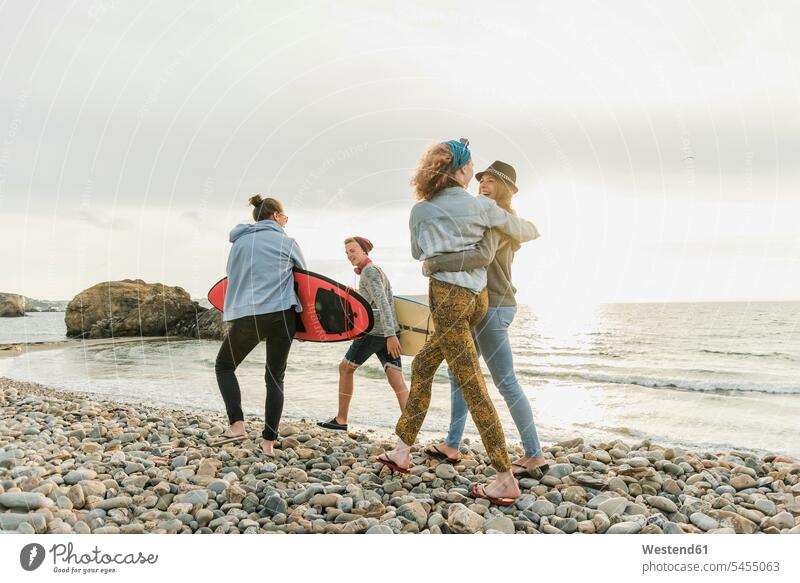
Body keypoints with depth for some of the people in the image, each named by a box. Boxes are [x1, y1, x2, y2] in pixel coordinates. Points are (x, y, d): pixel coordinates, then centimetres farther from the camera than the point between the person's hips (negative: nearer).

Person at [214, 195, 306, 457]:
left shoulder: (239, 242, 10)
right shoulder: (287, 243, 4)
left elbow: (231, 273, 19)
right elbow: (304, 273, 15)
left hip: (244, 316, 1)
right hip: (281, 315, -1)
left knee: (224, 366, 21)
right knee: (275, 378, 9)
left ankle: (237, 423, 6)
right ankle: (269, 442, 6)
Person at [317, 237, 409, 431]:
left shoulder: (369, 271, -8)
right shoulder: (375, 270, 22)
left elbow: (382, 303, -19)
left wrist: (390, 335, -27)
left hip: (374, 331, -8)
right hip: (388, 332, 8)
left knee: (345, 368, 10)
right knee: (395, 377, -3)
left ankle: (341, 420, 19)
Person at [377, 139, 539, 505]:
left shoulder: (420, 211, 3)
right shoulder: (481, 205, 4)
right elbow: (523, 230, 19)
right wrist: (531, 231, 42)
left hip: (447, 295, -4)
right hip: (477, 296, 4)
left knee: (471, 387, -4)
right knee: (422, 365, 18)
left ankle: (506, 481, -1)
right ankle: (402, 450, 24)